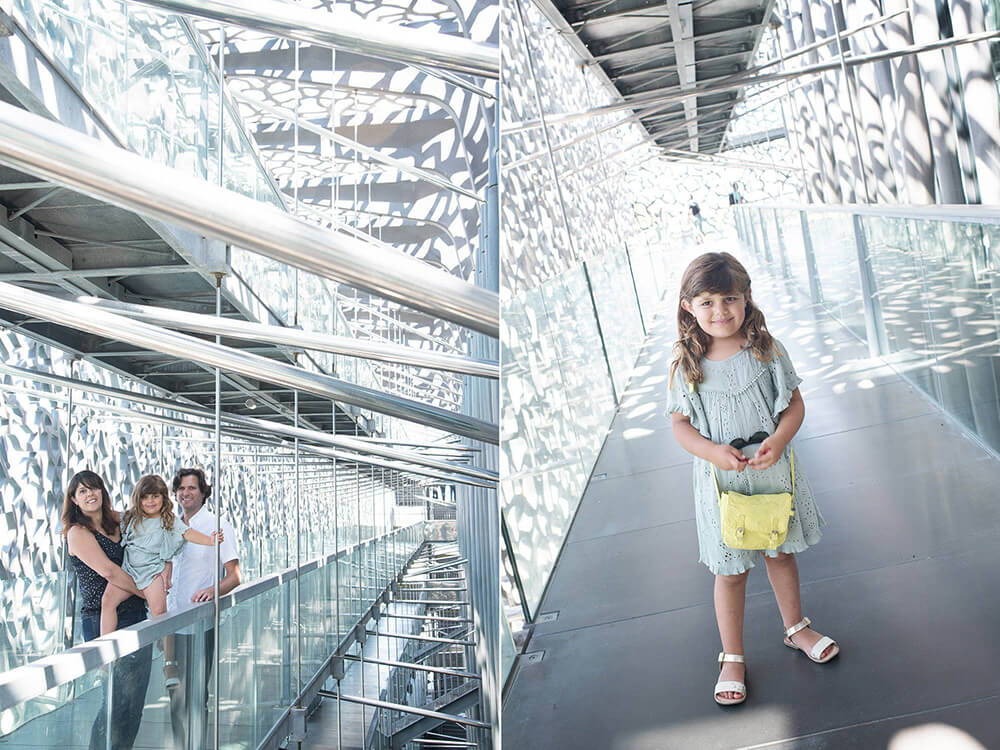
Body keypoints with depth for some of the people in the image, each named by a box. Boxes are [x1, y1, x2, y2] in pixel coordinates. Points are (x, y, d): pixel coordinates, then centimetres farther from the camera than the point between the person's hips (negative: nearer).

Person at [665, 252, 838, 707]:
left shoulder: (766, 349, -6)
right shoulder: (687, 365, -9)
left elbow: (795, 403, -1)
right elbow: (680, 424, -5)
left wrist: (778, 440, -20)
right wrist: (714, 451, -22)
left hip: (773, 470, 2)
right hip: (722, 481, -2)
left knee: (782, 552, 20)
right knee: (730, 570, 7)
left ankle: (796, 628, 45)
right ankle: (732, 658, 25)